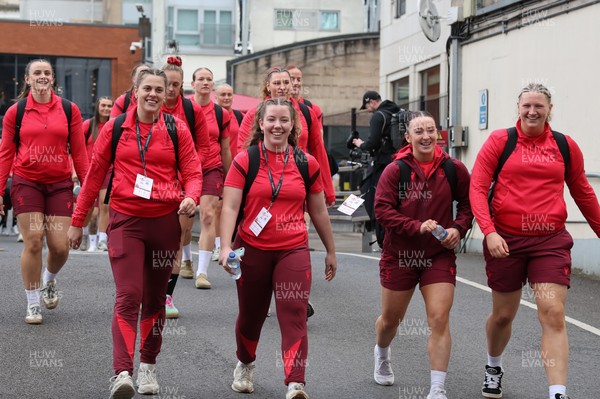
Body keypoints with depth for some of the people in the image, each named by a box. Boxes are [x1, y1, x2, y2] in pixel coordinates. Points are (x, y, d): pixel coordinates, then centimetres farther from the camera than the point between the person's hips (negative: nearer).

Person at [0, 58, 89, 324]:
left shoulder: (69, 110, 4)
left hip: (60, 185, 1)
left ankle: (49, 280, 32)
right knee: (33, 242, -7)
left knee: (60, 246, -3)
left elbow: (78, 152, 6)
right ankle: (33, 304, 7)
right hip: (26, 184, -1)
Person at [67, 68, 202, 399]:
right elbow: (95, 174, 8)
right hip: (126, 221, -1)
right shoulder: (115, 128, 3)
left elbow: (193, 172, 3)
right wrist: (77, 221, 10)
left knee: (154, 298, 12)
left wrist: (190, 198, -20)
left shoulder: (177, 129, 3)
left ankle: (148, 366, 27)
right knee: (128, 296, -15)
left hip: (165, 221, 1)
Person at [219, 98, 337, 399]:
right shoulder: (244, 161, -2)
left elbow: (318, 211, 13)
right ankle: (245, 365, 42)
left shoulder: (307, 164, 4)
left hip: (293, 250, 0)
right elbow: (230, 207, -8)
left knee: (294, 315, -13)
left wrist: (331, 251, 18)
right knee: (251, 315, 14)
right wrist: (225, 247, -21)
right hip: (252, 250, 0)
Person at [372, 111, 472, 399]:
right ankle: (382, 354, 52)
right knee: (391, 318, 17)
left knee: (439, 319, -12)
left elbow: (467, 202, 8)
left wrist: (458, 228, -10)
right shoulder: (395, 170, -9)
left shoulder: (453, 168, -4)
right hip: (399, 255, 0)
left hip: (440, 255, 0)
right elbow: (382, 210, -14)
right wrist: (417, 227, -24)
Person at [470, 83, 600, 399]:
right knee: (503, 314, 12)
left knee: (553, 314, -11)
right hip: (505, 239, 0)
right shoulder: (500, 140, -1)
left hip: (551, 240, 1)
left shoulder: (566, 146, 5)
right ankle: (494, 367, 42)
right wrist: (489, 231, -17)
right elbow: (477, 187, -5)